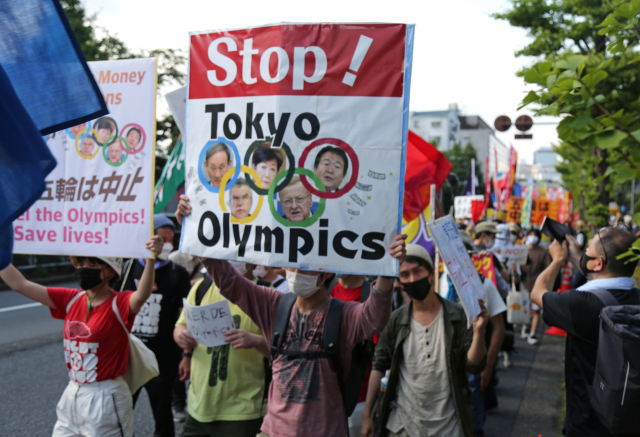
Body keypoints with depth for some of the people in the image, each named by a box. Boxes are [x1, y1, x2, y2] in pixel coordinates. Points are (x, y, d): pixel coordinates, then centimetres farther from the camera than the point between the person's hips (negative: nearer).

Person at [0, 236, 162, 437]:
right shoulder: (70, 299, 2)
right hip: (72, 396, 6)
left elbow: (142, 295, -38)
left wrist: (150, 260, -55)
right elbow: (19, 284, 5)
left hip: (105, 399, -6)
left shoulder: (120, 303, -15)